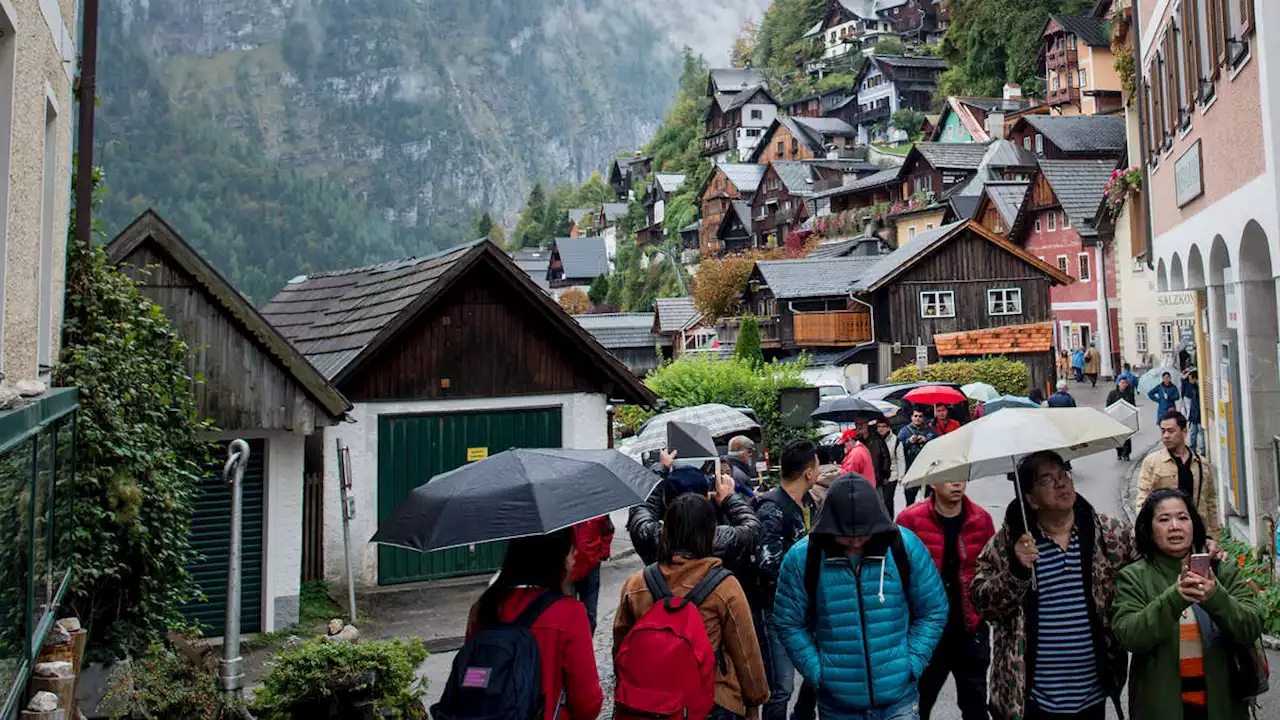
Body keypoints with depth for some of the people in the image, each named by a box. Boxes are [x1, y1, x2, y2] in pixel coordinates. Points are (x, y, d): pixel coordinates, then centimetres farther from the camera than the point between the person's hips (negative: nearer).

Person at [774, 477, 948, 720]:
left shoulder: (906, 546, -9)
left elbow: (933, 611, 1)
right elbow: (790, 623, -2)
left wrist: (912, 663, -5)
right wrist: (817, 672, -9)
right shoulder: (802, 557, -11)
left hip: (897, 700, 0)